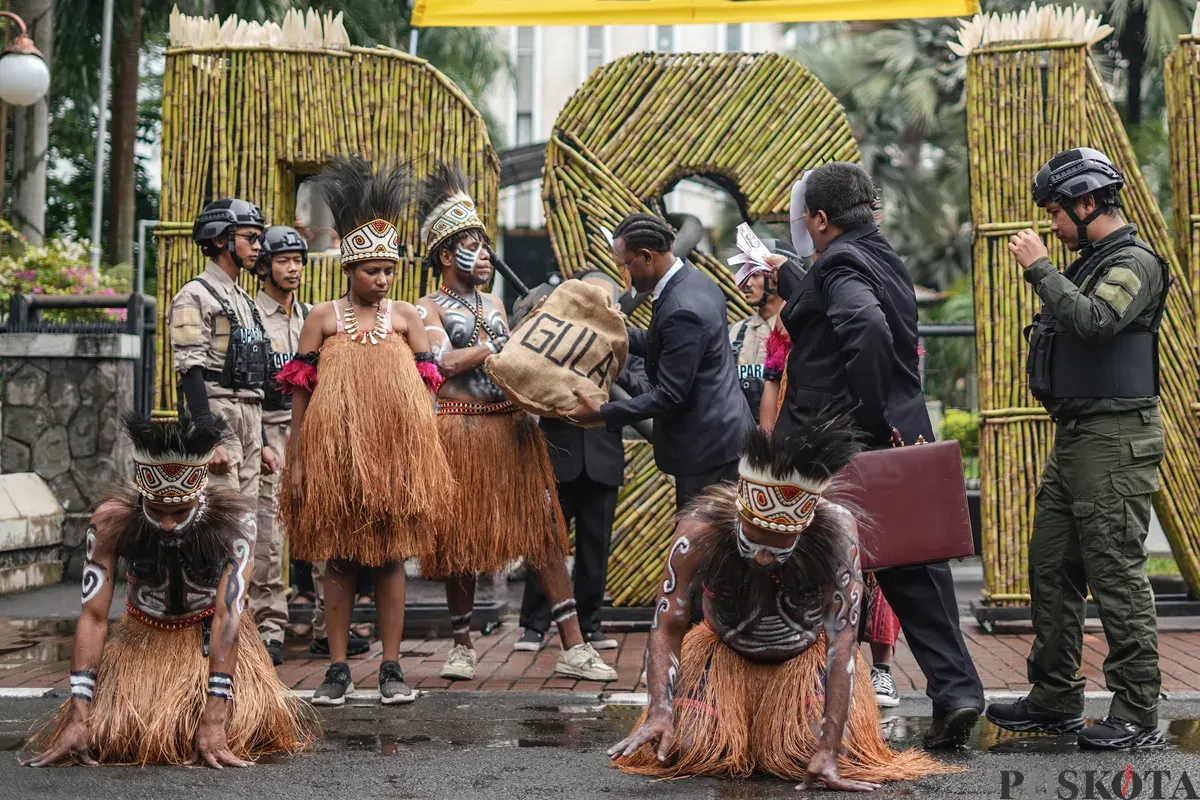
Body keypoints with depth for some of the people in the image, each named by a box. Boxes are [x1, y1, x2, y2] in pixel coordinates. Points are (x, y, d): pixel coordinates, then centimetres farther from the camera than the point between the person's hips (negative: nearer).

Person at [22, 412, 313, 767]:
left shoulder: (233, 517, -28)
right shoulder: (112, 519, -24)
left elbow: (227, 614, -30)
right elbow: (93, 616, -23)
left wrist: (213, 719, -37)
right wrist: (78, 717, -30)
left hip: (214, 639, -1)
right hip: (143, 636, 1)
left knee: (256, 719, -23)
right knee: (107, 732, -20)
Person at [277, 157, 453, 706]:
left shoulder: (406, 317, 7)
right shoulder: (321, 318, 4)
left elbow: (426, 390, 7)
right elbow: (300, 393, 4)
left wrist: (424, 454, 0)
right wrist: (297, 462, -1)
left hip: (395, 455, 1)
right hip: (335, 454, -1)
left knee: (390, 557, 5)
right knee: (338, 559, 5)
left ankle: (391, 668, 11)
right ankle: (337, 669, 12)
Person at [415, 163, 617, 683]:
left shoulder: (494, 304, 19)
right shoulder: (428, 308, 1)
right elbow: (445, 361, -15)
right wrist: (501, 344, -9)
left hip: (511, 427, 5)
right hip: (459, 431, -5)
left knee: (543, 532, -2)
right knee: (461, 541, 3)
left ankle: (573, 648, -3)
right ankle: (462, 646, 18)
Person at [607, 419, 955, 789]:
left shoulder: (836, 532, -35)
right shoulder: (700, 530, -33)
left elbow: (842, 640, -35)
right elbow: (667, 627, -27)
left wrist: (829, 749, -40)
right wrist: (659, 712, -44)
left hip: (805, 656, -1)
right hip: (725, 652, 1)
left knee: (810, 753, -22)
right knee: (683, 748, -17)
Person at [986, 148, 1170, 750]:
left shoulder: (1135, 262, -11)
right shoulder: (1089, 263, 18)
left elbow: (1093, 320, -28)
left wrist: (1039, 267, -19)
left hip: (1116, 439, -10)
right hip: (1075, 435, 10)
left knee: (1116, 572, -9)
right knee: (1051, 567, 11)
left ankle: (1137, 716, -4)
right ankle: (1055, 699, 20)